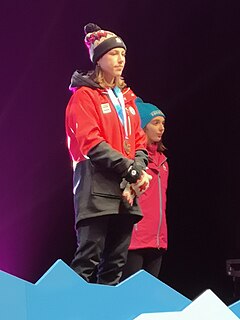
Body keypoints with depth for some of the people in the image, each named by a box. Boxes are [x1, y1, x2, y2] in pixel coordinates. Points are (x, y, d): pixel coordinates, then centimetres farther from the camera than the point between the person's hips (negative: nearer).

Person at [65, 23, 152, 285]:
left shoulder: (126, 98, 20)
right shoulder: (84, 95, -2)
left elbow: (139, 142, 17)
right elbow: (91, 143, -13)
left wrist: (140, 170, -4)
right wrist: (131, 170, -16)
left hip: (126, 191, 7)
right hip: (97, 189, -7)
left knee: (115, 264, 7)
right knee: (87, 261, -12)